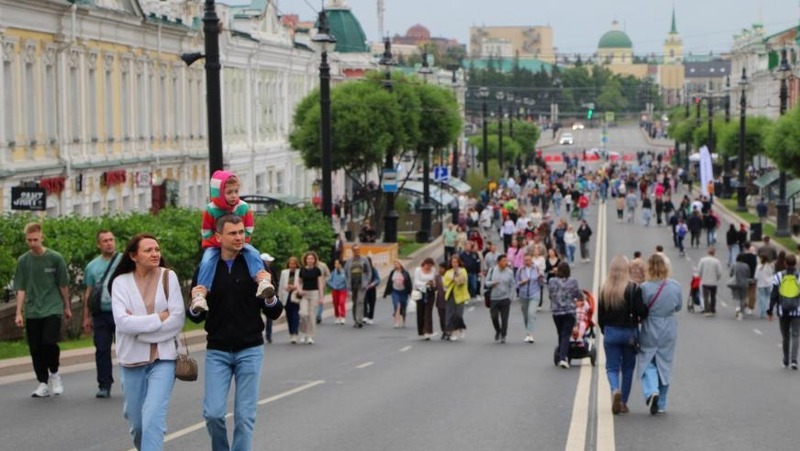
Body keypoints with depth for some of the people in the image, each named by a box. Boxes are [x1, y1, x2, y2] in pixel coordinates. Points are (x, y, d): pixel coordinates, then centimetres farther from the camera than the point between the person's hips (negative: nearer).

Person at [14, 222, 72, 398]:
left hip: (52, 309, -3)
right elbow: (21, 289, 2)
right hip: (32, 312, 3)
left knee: (49, 343, -17)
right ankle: (43, 383, 16)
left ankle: (54, 373, 9)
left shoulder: (55, 258, -4)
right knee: (36, 349, 4)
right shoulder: (23, 261, 2)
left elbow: (63, 285, 5)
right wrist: (19, 313, -2)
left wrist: (67, 307, 10)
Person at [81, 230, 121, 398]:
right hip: (101, 314, 3)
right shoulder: (92, 266, 11)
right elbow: (88, 292, 14)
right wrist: (86, 317, 11)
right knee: (102, 350, 1)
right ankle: (104, 386, 7)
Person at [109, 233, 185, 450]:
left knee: (153, 418, -16)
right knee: (136, 422, 12)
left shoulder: (168, 276, -3)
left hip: (163, 358, -2)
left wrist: (139, 326, -12)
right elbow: (122, 322, -14)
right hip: (132, 359, 2)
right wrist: (159, 318, -14)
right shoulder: (121, 282, -2)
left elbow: (177, 319, -8)